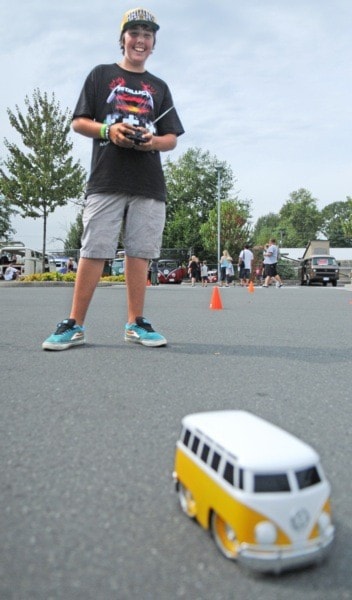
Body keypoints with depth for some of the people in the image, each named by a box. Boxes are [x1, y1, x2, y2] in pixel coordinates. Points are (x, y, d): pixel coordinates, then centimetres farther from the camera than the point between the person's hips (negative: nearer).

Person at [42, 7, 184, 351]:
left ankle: (136, 323, 8)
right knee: (94, 252, -7)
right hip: (106, 180, -2)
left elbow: (172, 139, 15)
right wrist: (108, 130, -11)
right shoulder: (101, 75, 15)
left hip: (149, 184, 3)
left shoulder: (159, 87, 21)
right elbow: (78, 122, 9)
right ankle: (74, 325, -1)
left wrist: (153, 141, -8)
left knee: (139, 253, 0)